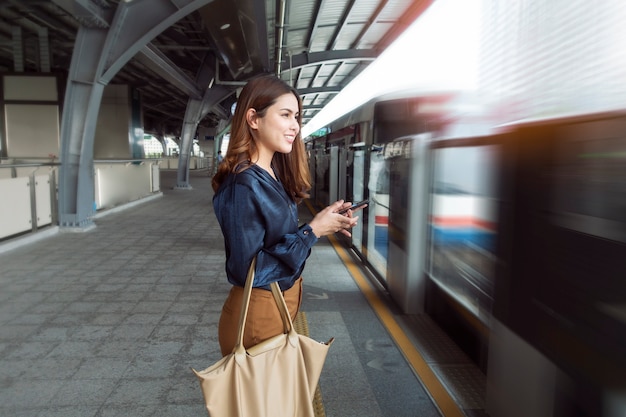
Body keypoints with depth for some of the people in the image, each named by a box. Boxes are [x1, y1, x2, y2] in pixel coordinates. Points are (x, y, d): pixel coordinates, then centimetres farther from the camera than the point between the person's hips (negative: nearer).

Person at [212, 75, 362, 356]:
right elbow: (247, 270, -25)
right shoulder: (244, 184, -24)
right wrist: (312, 231, -22)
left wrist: (325, 223, -5)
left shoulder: (274, 174, 3)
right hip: (257, 312, -8)